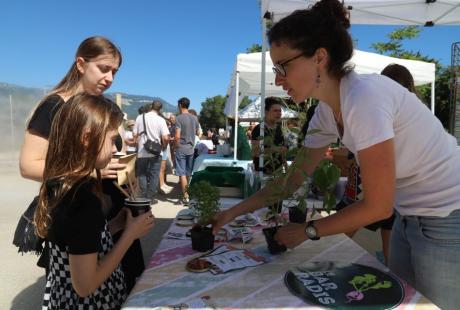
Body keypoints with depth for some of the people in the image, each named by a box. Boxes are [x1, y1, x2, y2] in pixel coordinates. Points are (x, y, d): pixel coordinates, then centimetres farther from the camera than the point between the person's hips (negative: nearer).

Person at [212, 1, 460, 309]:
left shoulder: (364, 96, -28)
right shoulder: (326, 111, -2)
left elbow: (378, 206, -23)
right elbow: (293, 179, 5)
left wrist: (308, 230, -12)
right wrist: (232, 213, 3)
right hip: (410, 218, 7)